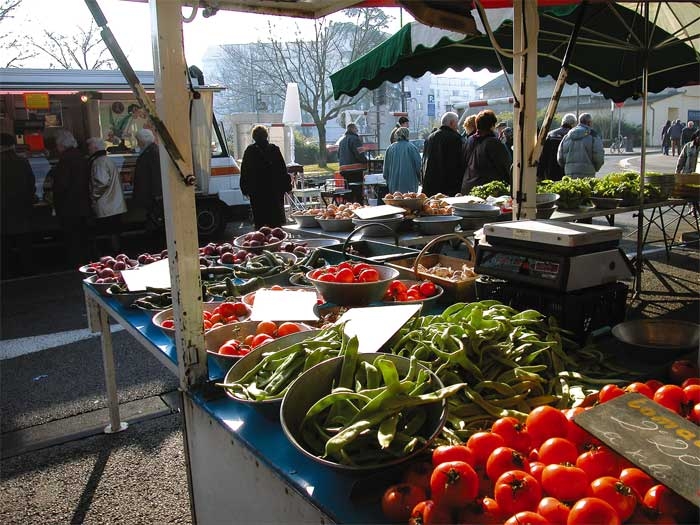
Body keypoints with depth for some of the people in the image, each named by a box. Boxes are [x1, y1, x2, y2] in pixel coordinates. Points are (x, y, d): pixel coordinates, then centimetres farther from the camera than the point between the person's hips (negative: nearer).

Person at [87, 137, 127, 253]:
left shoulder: (99, 162, -12)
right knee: (114, 233, 13)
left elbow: (102, 182, -24)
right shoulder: (108, 160, 18)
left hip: (106, 208, -10)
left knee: (112, 233, -6)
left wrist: (93, 197, -11)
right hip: (115, 205, 10)